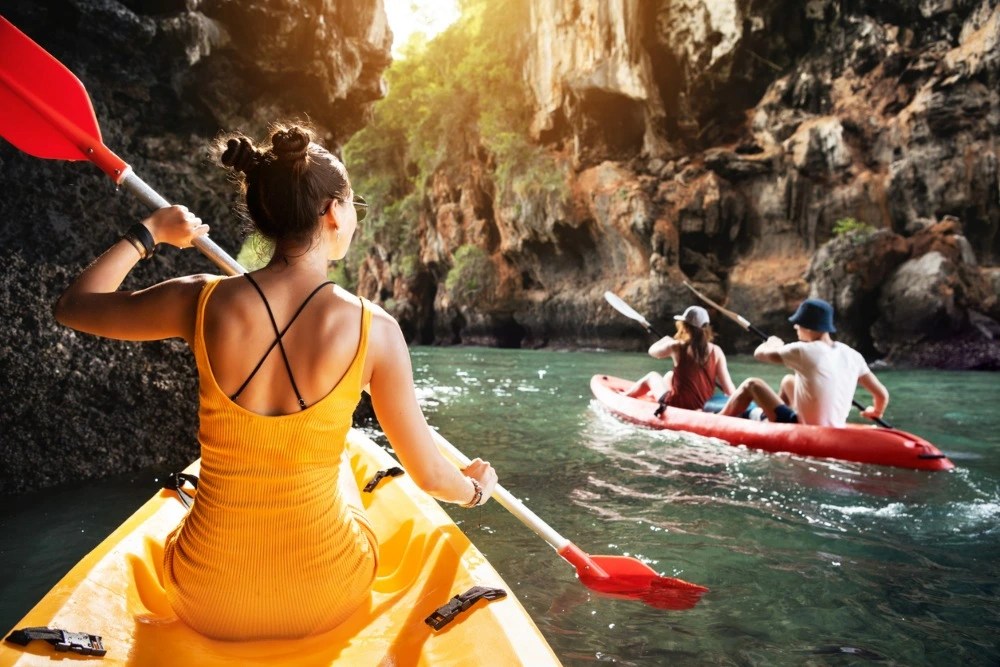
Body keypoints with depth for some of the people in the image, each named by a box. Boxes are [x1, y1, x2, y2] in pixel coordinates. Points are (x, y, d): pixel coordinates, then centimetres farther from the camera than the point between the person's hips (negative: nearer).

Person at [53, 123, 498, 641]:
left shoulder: (202, 301, -14)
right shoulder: (373, 329, -18)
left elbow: (72, 306, 6)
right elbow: (430, 475, -7)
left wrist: (148, 233, 17)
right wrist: (475, 488, 14)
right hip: (325, 602, -1)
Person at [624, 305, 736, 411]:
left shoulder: (677, 347, -13)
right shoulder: (716, 352, -8)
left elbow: (652, 351, 8)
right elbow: (729, 389, -10)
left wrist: (667, 340, 26)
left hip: (677, 405, -4)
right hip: (704, 406, 4)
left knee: (652, 376, 26)